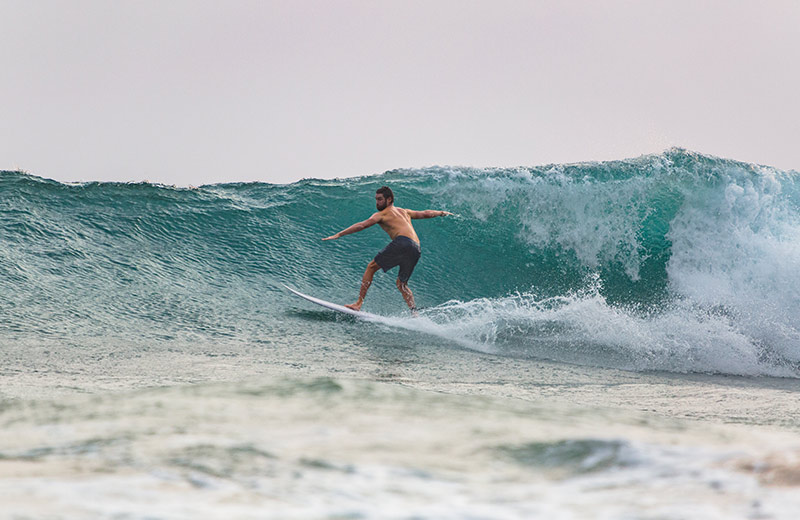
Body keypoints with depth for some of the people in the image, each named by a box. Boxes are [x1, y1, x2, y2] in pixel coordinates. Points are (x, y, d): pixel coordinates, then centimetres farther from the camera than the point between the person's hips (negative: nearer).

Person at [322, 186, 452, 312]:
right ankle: (414, 312, -1)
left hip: (402, 242, -7)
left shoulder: (382, 214, 12)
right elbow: (425, 214, 42)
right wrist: (442, 213, 61)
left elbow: (362, 225, 1)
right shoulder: (404, 212, 32)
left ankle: (358, 303, -9)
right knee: (401, 284, 18)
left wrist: (339, 235, -1)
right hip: (416, 249, 7)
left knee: (371, 267, 0)